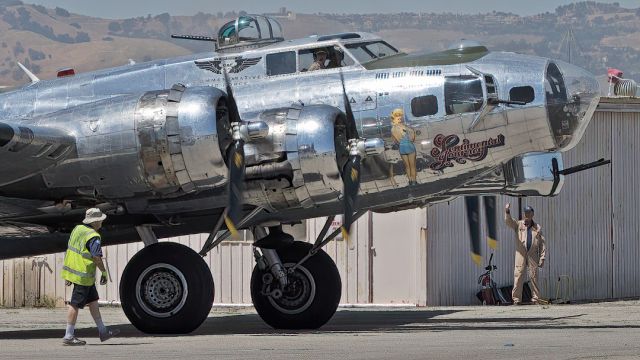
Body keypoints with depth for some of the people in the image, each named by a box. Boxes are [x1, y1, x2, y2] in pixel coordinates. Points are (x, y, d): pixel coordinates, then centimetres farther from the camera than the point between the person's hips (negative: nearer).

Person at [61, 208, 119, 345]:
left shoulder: (78, 229, 9)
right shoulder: (93, 237, -18)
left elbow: (70, 250, 14)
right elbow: (97, 258, -21)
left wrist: (69, 275, 19)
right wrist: (104, 273, -5)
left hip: (72, 270, 9)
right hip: (83, 275, -9)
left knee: (93, 301, 17)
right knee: (75, 304, -4)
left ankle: (103, 331, 23)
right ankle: (68, 336, 1)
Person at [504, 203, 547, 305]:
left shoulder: (537, 228, 12)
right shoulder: (518, 225, 10)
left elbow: (542, 244, 10)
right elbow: (509, 221, -9)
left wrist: (542, 258, 3)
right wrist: (507, 212, -28)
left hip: (533, 255, 1)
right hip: (520, 254, -1)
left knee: (534, 277, 1)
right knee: (518, 276, -7)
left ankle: (535, 299, 5)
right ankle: (516, 299, -5)